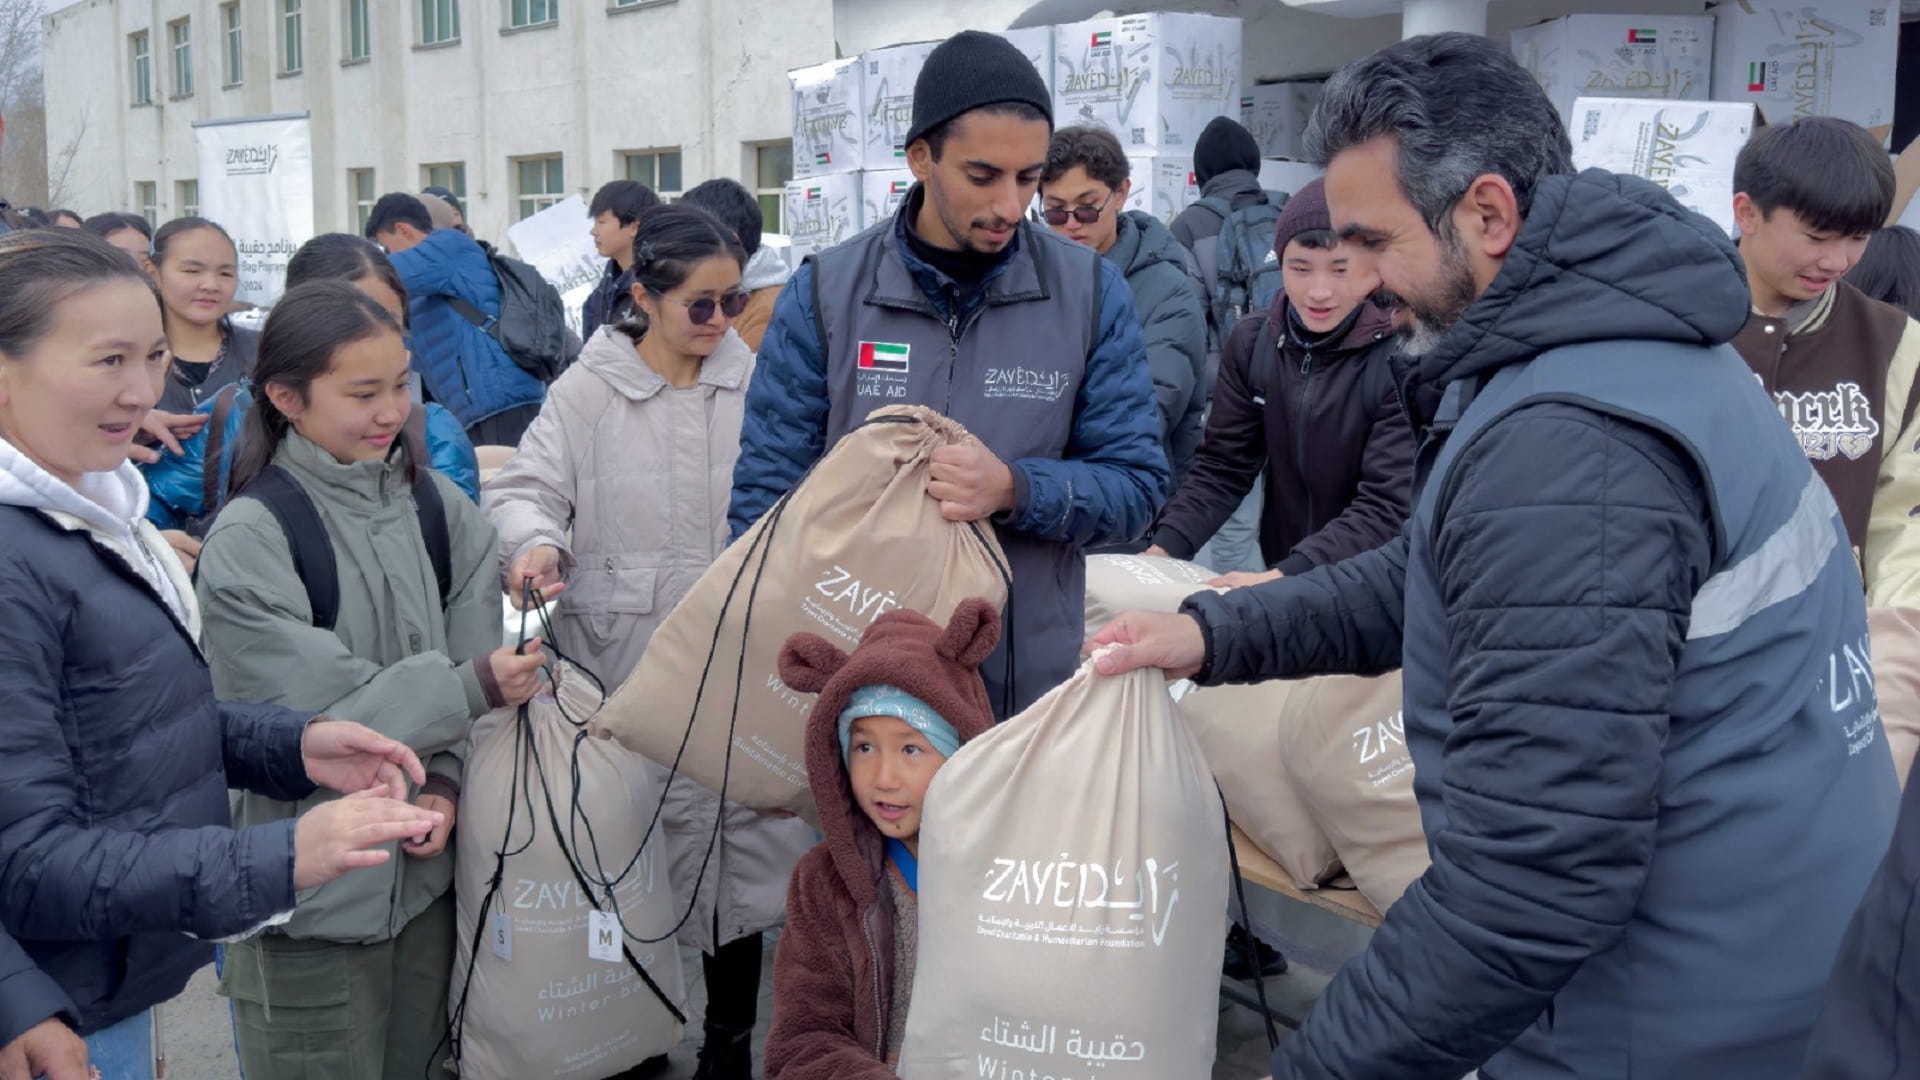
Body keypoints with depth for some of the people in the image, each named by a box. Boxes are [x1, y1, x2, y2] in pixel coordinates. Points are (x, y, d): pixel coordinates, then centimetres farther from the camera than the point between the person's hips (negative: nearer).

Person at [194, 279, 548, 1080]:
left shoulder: (437, 504, 0)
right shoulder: (248, 540, -13)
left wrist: (445, 780, -16)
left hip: (427, 868, 4)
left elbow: (475, 657, -2)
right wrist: (471, 690, -19)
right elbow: (308, 718, -16)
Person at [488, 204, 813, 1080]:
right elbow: (526, 487, -1)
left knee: (744, 833, 8)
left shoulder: (754, 382, 4)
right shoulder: (591, 389, 0)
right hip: (629, 661, -2)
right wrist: (535, 541, -22)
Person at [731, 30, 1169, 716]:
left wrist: (1016, 490, -22)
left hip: (1032, 685, 0)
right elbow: (767, 493, -1)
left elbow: (1136, 486, -3)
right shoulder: (824, 294, -5)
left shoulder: (1092, 293, -4)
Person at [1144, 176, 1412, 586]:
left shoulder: (1405, 359, -15)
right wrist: (1164, 548, -14)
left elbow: (1387, 507, -19)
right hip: (1281, 585, 4)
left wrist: (1281, 578, -30)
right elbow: (1222, 467, 1)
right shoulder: (1253, 341, -1)